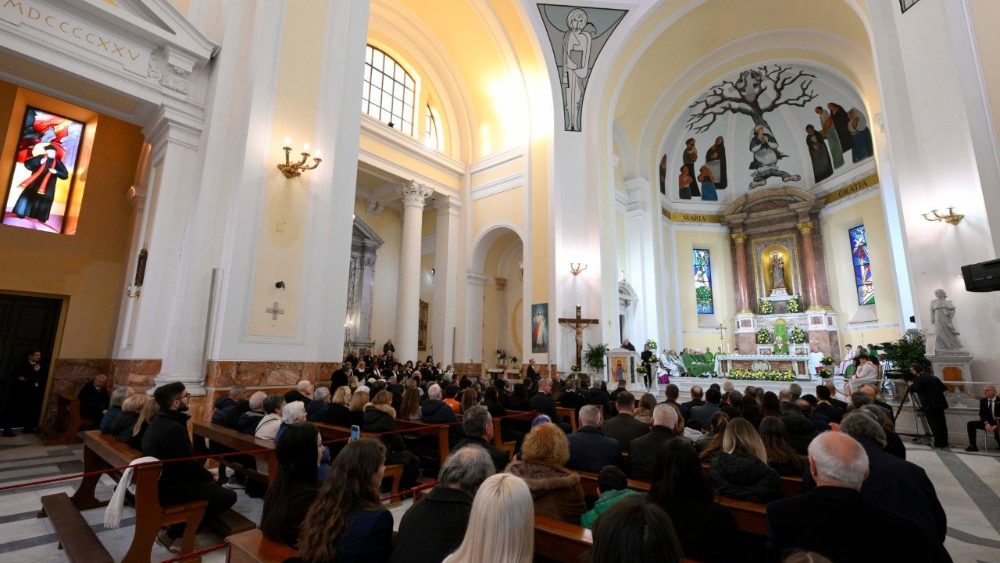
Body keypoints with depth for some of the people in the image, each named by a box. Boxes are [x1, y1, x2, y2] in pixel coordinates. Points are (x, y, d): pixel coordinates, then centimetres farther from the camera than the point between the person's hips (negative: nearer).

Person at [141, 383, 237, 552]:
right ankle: (171, 534, -2)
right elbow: (189, 466, -23)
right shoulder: (174, 428, -29)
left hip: (159, 481, 10)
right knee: (228, 496, -11)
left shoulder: (160, 420, 3)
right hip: (169, 488, -10)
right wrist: (209, 476, -5)